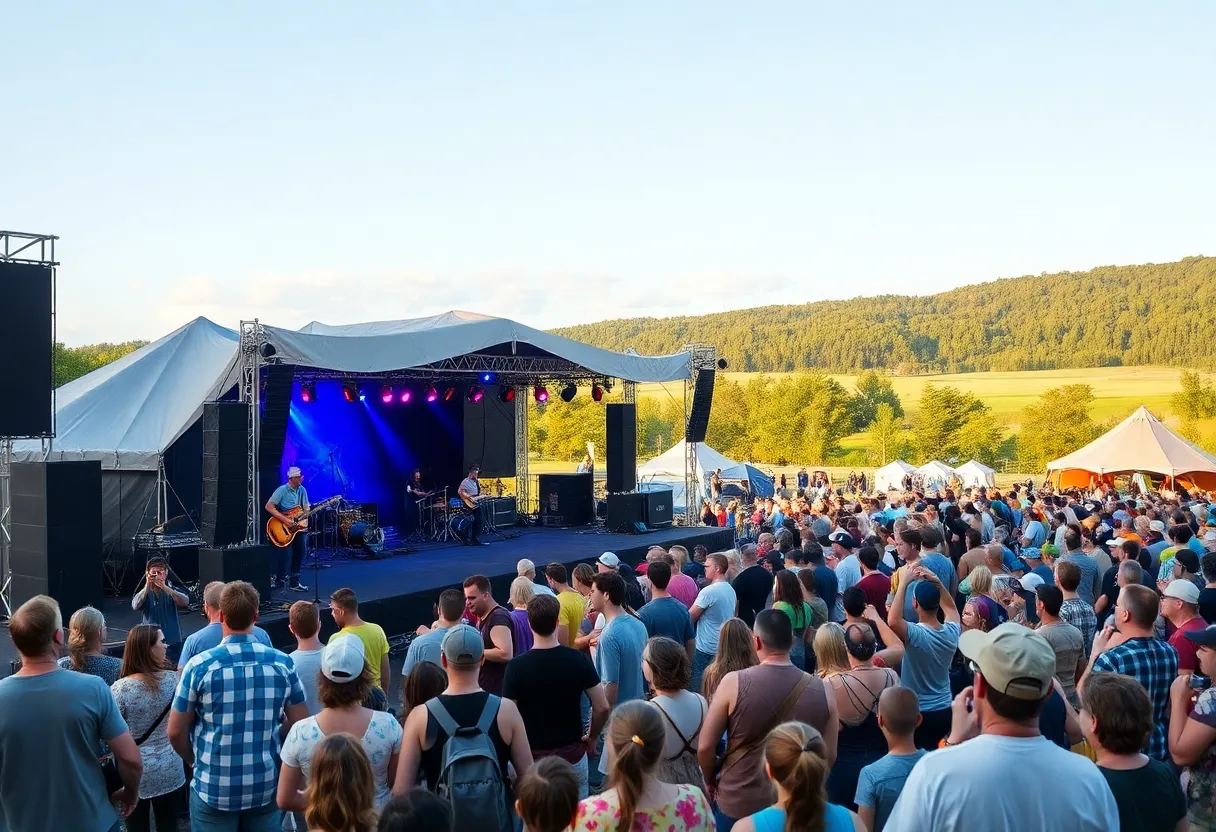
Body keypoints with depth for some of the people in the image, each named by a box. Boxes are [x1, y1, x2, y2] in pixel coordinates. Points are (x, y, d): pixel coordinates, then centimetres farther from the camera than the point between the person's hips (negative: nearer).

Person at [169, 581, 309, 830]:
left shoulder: (200, 665, -12)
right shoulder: (283, 663, -6)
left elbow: (176, 732, -4)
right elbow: (300, 725, 0)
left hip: (213, 788, -2)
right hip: (266, 786, 2)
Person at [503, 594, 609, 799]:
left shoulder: (516, 666, -14)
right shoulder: (579, 660, -9)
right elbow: (602, 708, -6)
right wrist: (592, 737, 12)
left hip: (532, 757, -1)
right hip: (573, 755, 2)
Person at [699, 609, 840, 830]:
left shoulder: (734, 683, -16)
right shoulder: (822, 691, -10)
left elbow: (705, 746, -10)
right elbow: (829, 757, 0)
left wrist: (711, 781, 9)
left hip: (737, 803, -2)